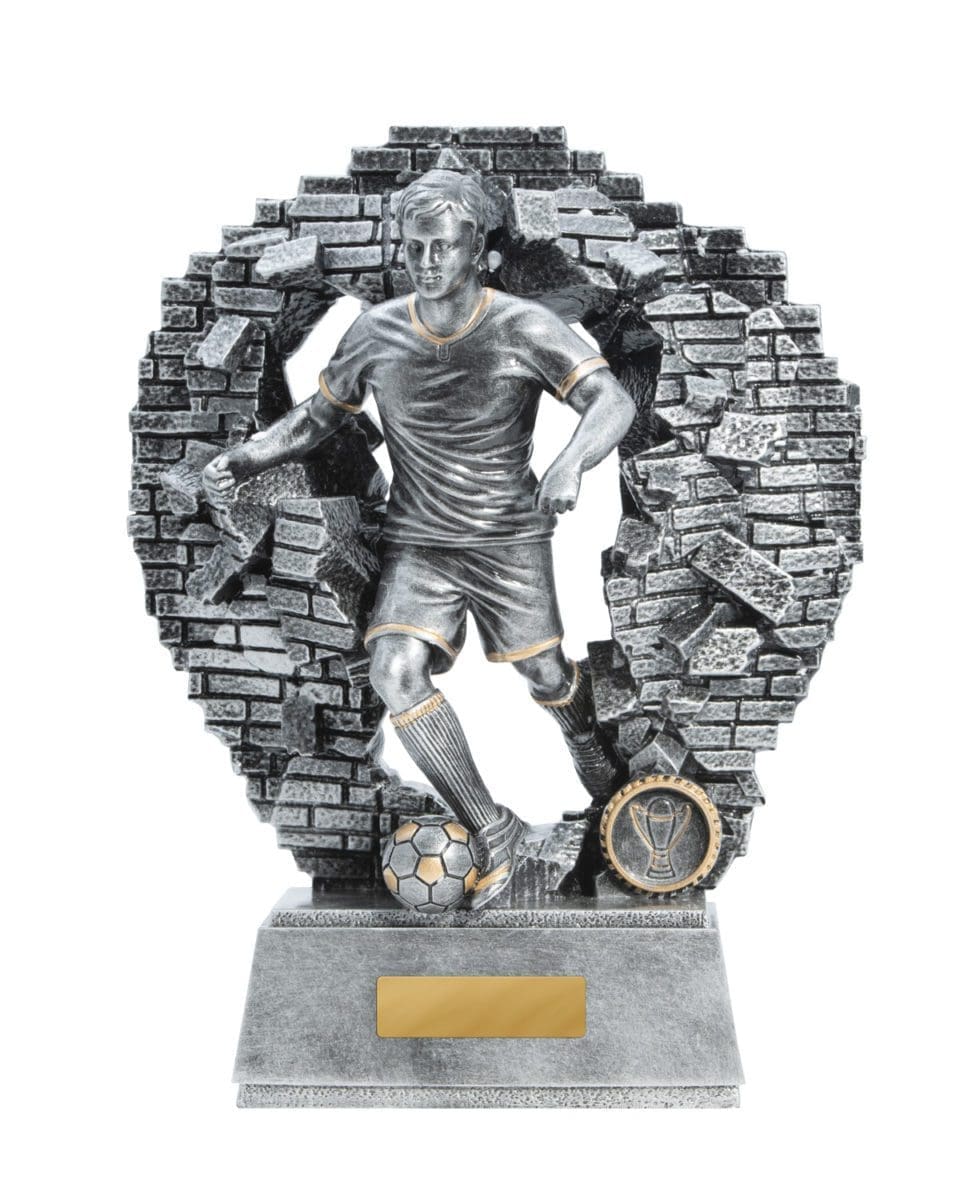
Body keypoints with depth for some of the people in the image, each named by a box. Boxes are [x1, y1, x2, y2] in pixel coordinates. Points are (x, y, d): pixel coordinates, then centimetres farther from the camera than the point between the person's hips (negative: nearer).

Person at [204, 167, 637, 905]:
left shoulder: (523, 328, -13)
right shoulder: (379, 332, -3)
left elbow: (614, 402, -23)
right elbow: (320, 415, 9)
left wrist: (572, 463, -45)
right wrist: (246, 458, -8)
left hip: (511, 539, -2)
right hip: (418, 543, 2)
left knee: (545, 675, 7)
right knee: (395, 671, -19)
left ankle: (591, 752, 46)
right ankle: (492, 831, -5)